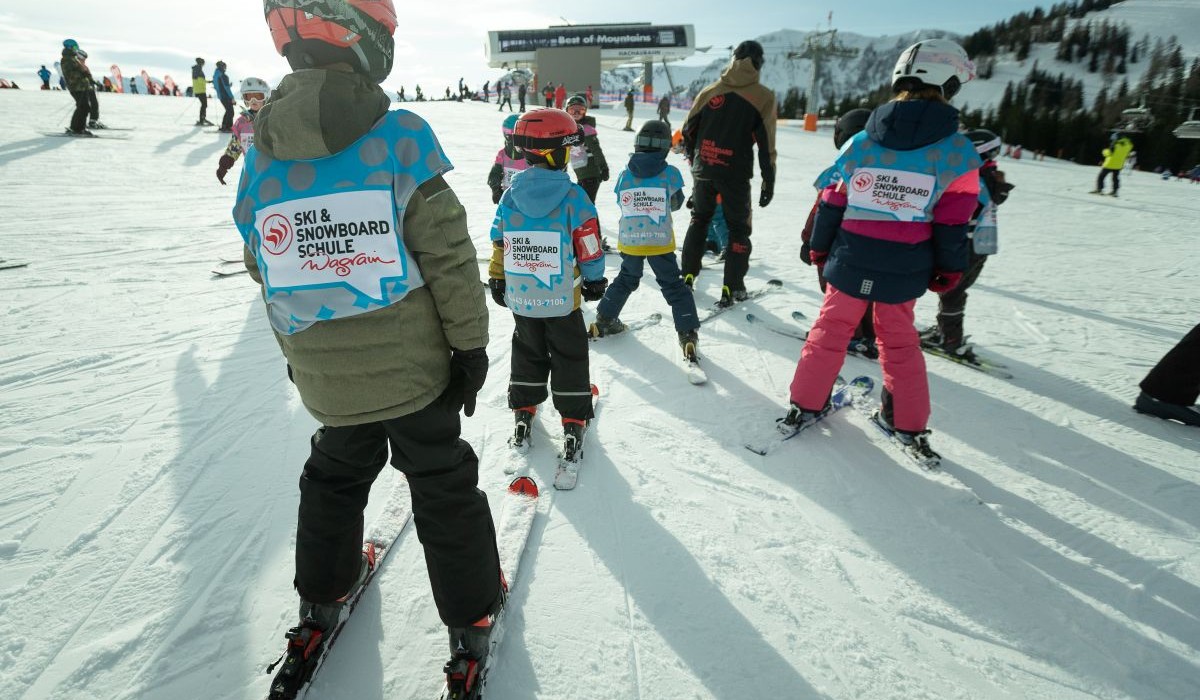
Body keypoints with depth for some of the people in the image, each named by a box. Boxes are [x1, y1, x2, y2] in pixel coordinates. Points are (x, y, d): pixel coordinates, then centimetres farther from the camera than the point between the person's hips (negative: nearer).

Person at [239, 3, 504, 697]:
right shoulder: (399, 135, -15)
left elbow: (266, 272, 6)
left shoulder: (260, 152, -1)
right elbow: (449, 257, -17)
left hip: (326, 380, 4)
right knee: (444, 485, 13)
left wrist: (302, 353, 19)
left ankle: (323, 601, 44)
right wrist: (472, 343, -6)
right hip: (414, 369, -4)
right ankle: (473, 620, 27)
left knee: (335, 477, 27)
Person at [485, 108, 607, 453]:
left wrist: (497, 280, 16)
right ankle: (574, 421, 16)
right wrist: (595, 280, 6)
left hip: (521, 297, 3)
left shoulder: (510, 195, -3)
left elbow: (498, 243, 4)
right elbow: (589, 247, -9)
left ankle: (523, 411, 30)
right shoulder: (573, 196, -13)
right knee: (569, 356, 10)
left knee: (527, 351, 21)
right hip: (563, 298, -3)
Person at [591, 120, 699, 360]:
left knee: (626, 280, 24)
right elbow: (676, 203, 7)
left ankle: (604, 321, 31)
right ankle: (688, 335, 4)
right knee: (673, 286, 7)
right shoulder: (671, 173, -7)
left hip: (629, 241, 3)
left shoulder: (624, 175, -2)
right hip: (660, 242, -3)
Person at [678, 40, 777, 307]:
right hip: (735, 174, -3)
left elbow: (688, 129, 9)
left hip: (703, 171, 3)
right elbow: (766, 143, -7)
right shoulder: (764, 97, -4)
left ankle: (688, 275, 22)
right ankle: (732, 288, 5)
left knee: (699, 219, 22)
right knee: (738, 228, 10)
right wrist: (769, 180, -1)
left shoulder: (711, 90, 4)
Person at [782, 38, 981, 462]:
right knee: (899, 340, 17)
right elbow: (952, 222, -4)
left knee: (831, 330, 15)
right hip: (905, 270, 0)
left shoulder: (861, 141, -3)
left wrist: (819, 247, 14)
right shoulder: (958, 151, -7)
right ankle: (909, 426, 27)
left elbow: (831, 202, 1)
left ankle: (805, 407, 21)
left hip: (850, 262, 0)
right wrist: (950, 270, 9)